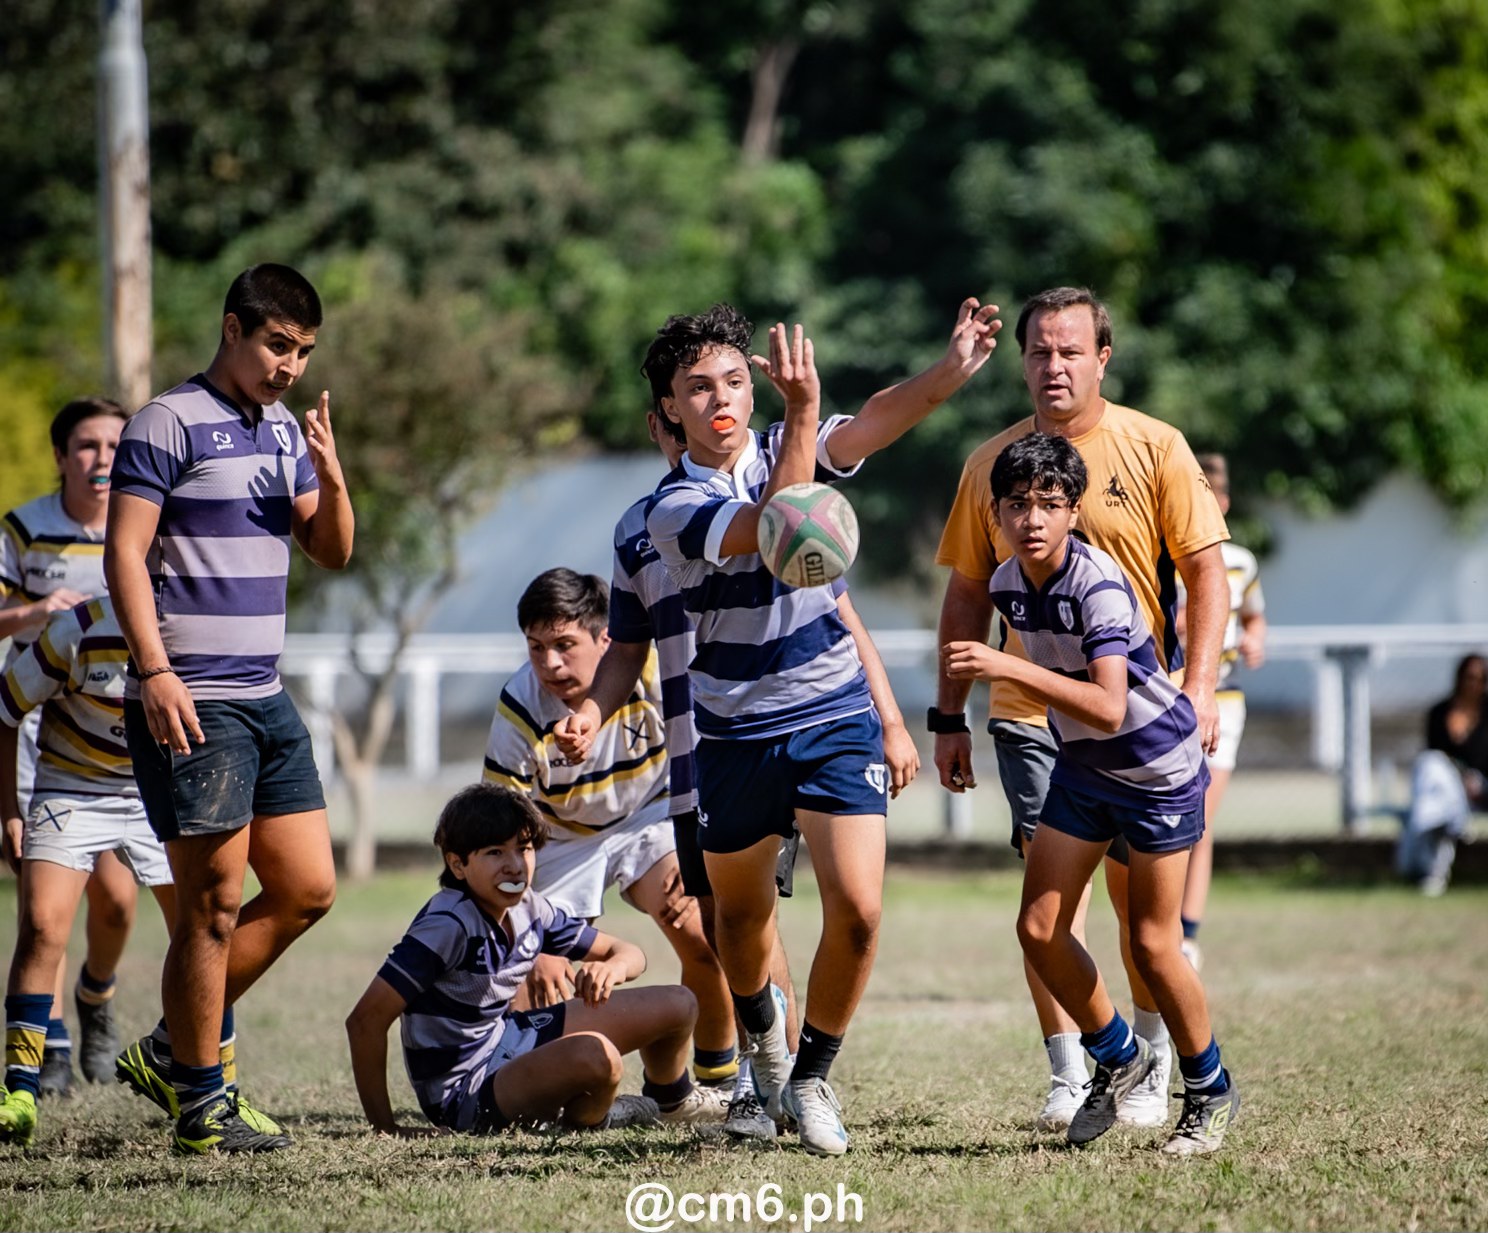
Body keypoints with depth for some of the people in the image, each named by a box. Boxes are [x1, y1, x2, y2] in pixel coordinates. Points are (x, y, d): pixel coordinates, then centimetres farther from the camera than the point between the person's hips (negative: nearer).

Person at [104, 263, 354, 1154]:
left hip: (266, 699, 8)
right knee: (214, 905, -6)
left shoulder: (285, 430, 16)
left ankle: (172, 1050, 19)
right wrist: (155, 671, -21)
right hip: (190, 703, -8)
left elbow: (333, 553, 17)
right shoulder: (171, 425, -8)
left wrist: (331, 480, -3)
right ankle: (201, 1103, 4)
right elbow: (125, 552, -13)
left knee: (307, 890, 8)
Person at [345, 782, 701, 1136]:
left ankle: (668, 1106, 35)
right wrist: (385, 1129, -24)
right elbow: (366, 1020, -28)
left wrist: (612, 968, -20)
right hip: (462, 1094, -9)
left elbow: (629, 953, 6)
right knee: (593, 1054, -37)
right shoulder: (449, 925, -26)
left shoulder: (530, 909, -2)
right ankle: (585, 1119, -1)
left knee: (677, 1005, 5)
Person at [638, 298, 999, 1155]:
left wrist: (952, 370, -37)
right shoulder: (670, 510, -13)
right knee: (741, 914, 15)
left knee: (857, 909, -13)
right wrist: (804, 411, -41)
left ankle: (812, 1077, 6)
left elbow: (879, 419, -19)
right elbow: (774, 529, -32)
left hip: (836, 718, 1)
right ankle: (764, 1043, 46)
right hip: (736, 735, -1)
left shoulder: (790, 450, -1)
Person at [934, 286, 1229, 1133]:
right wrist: (949, 718, 9)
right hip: (1030, 710, 1)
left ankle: (1154, 1069, 19)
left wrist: (1199, 686, -13)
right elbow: (968, 594, 12)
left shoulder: (1155, 449, -1)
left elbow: (1206, 572, -2)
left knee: (1139, 890, 4)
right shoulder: (992, 464, 6)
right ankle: (1069, 1077, -8)